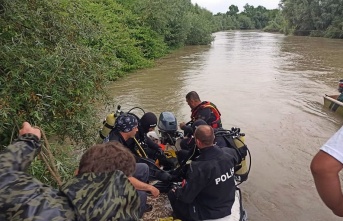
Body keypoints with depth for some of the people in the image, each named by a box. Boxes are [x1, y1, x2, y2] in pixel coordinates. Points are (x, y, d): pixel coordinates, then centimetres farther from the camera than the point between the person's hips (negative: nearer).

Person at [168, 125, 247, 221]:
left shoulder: (199, 167, -34)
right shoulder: (228, 153, -16)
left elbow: (187, 197, -22)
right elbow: (242, 152, 10)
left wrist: (177, 191, -1)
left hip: (209, 213, -6)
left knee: (172, 194, 10)